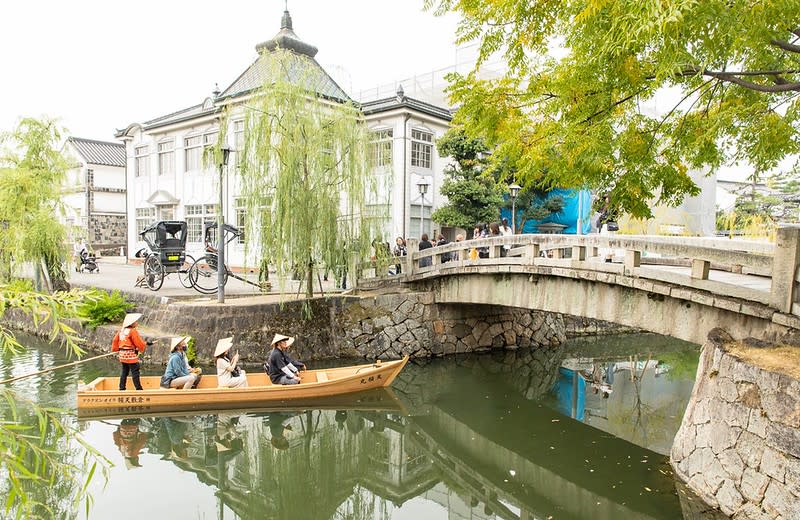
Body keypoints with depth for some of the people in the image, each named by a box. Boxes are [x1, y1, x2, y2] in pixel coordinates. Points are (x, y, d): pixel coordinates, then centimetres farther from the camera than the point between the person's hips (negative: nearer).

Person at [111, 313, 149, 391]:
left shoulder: (121, 330, 9)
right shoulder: (133, 331, -15)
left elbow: (115, 340, 16)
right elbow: (139, 343, -15)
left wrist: (115, 349, 28)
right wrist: (145, 345, 4)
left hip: (122, 354, 8)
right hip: (131, 354, -8)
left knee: (124, 372, 15)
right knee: (135, 372, -2)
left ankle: (122, 388, 19)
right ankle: (138, 388, 2)